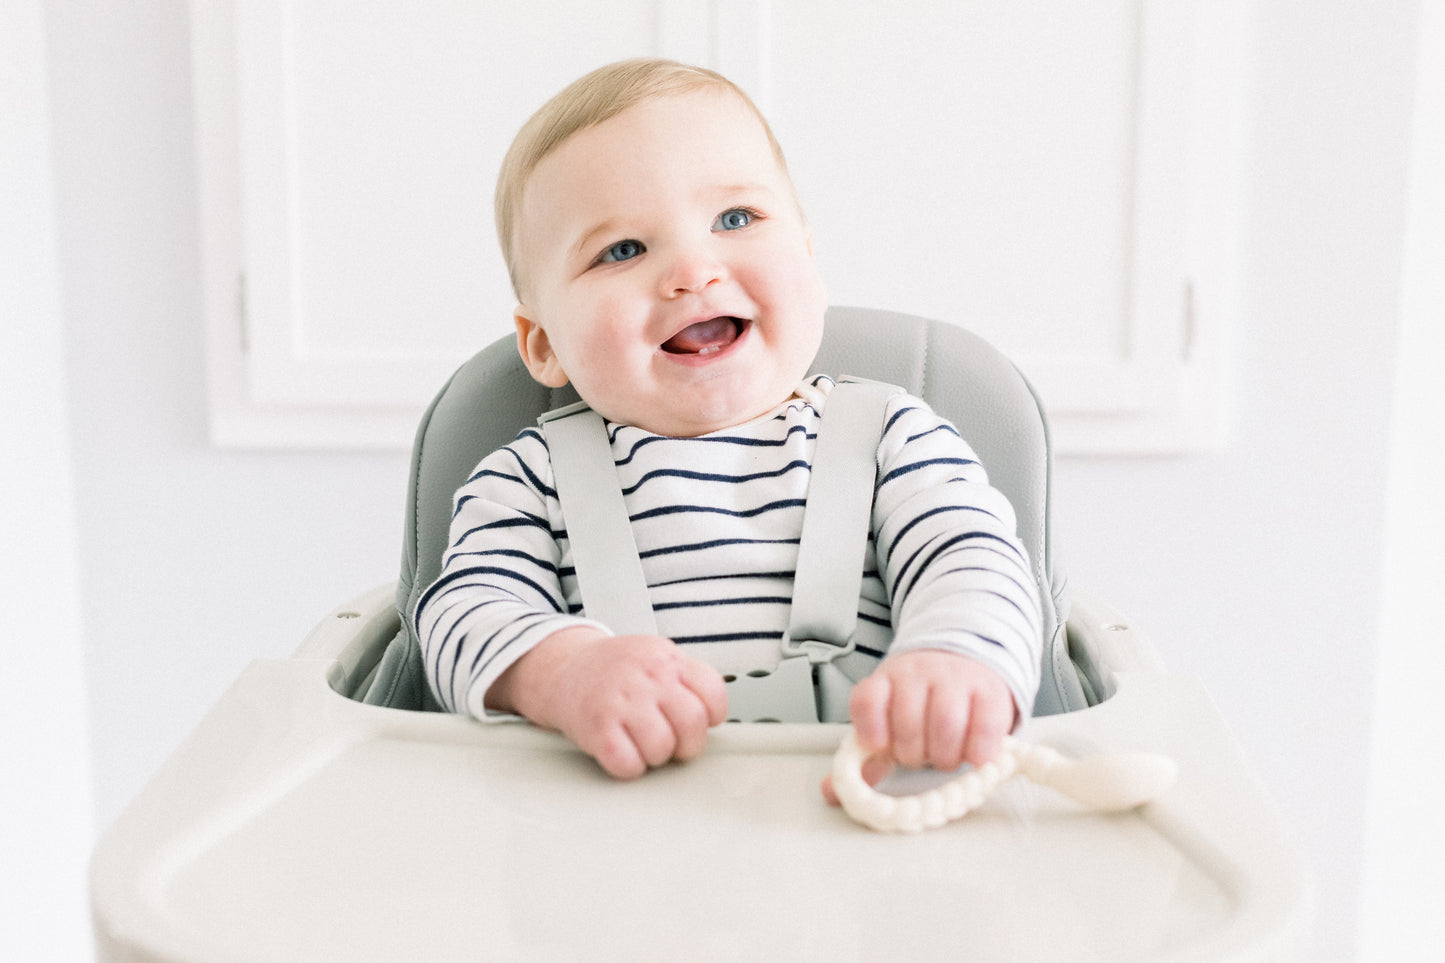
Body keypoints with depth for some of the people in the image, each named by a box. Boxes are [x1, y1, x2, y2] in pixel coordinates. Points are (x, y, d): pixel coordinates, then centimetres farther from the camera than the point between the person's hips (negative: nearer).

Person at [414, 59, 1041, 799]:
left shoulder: (890, 438, 9)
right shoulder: (529, 479, 9)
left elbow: (974, 560, -3)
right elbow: (467, 610, -2)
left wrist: (958, 665, -27)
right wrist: (562, 669, -25)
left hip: (852, 803, 1)